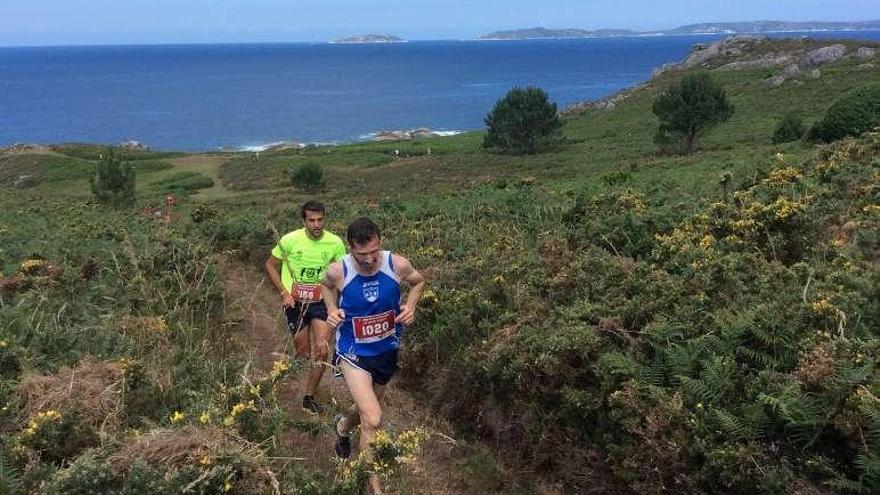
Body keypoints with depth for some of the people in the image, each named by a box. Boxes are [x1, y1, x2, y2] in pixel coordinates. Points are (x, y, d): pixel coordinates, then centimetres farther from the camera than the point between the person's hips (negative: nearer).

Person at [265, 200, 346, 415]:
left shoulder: (335, 243, -11)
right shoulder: (290, 241, -14)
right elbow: (270, 265, 0)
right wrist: (284, 293, -8)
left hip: (321, 302, 1)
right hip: (295, 303, -1)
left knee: (322, 351, -10)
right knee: (303, 353, 8)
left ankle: (309, 396, 7)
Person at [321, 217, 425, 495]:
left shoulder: (397, 265, -19)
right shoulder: (338, 271, -20)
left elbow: (418, 281, 4)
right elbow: (326, 285, 6)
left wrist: (410, 306, -14)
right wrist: (332, 310, -12)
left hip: (387, 350, 3)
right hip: (353, 352, -3)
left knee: (367, 408, 26)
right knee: (373, 420, -19)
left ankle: (343, 426, 63)